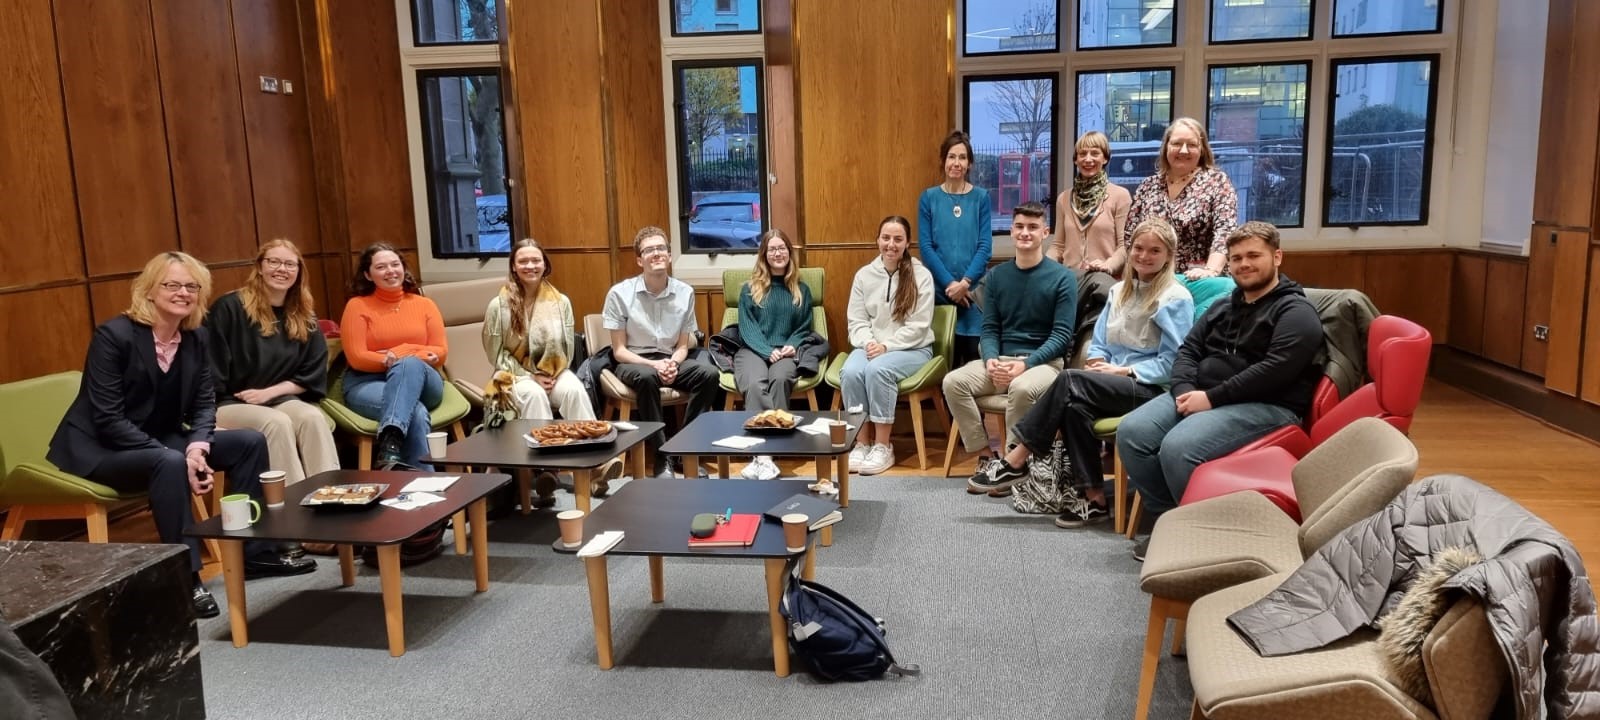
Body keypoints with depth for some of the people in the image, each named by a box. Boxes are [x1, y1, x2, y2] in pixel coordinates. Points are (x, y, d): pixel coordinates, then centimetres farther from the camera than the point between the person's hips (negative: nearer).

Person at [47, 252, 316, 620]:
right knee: (170, 463, -37)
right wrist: (179, 457, -31)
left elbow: (204, 403, 1)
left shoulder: (196, 337, 0)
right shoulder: (114, 335, -19)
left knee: (250, 442, -7)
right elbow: (108, 419, -24)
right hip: (99, 448, -7)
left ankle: (255, 551, 0)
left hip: (159, 442, 7)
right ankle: (184, 576, -28)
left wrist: (197, 446, -22)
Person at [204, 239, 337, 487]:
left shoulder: (304, 319, 11)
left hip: (280, 399, 4)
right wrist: (211, 412, -17)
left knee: (313, 417, -28)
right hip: (230, 403, -4)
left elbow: (312, 375, 7)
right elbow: (211, 372, -8)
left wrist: (269, 392, -7)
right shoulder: (229, 308, -6)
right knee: (277, 422, -34)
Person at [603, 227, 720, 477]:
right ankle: (661, 458, -26)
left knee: (709, 373, -25)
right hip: (632, 362, -3)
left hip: (671, 360, 3)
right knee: (647, 377, -37)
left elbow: (683, 345, 3)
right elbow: (619, 351, -8)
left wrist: (672, 364, -20)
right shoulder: (620, 293, -11)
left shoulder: (685, 292, -3)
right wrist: (654, 364, -24)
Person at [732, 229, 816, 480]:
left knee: (780, 379, -36)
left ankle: (763, 454, -41)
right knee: (755, 384, -35)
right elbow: (747, 328, 4)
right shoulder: (750, 289, 14)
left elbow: (804, 328, 15)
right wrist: (768, 351, -12)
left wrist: (792, 346, -6)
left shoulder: (801, 290, 19)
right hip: (753, 350, 0)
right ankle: (763, 454, -48)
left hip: (786, 352, 1)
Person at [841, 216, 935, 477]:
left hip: (912, 348, -3)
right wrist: (869, 343, -15)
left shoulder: (921, 275, -3)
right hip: (871, 346, 3)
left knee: (878, 369, -34)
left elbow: (918, 326, -9)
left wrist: (887, 346, -18)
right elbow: (855, 320, 5)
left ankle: (883, 446, -23)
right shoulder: (864, 275, 8)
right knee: (850, 371, -29)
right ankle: (862, 443, -16)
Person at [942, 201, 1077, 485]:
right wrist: (991, 360, -14)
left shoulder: (1062, 277, -3)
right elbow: (989, 328, 8)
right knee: (953, 382, -21)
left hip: (1044, 361, -4)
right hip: (1001, 358, 4)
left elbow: (1062, 334, -8)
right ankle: (986, 456, -12)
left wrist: (1025, 364, -21)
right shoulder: (998, 275, 10)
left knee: (1021, 388, -37)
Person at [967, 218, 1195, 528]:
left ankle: (1018, 461, -20)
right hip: (1112, 385, 6)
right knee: (1075, 405, -29)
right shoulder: (1119, 291, 18)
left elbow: (1171, 363, -9)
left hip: (1150, 389, -6)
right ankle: (1092, 498, -24)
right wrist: (1097, 364, -4)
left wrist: (1122, 370, -15)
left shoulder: (1176, 299, -3)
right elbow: (1099, 343, 18)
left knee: (1070, 381, -28)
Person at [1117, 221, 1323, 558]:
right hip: (1201, 395, 8)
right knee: (1131, 431, -15)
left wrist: (1211, 398, -20)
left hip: (1264, 406, -7)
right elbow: (1188, 349, 15)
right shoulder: (1222, 307, 22)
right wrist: (1185, 391, -8)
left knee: (1178, 447, -31)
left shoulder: (1296, 312, -4)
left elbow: (1274, 370, -18)